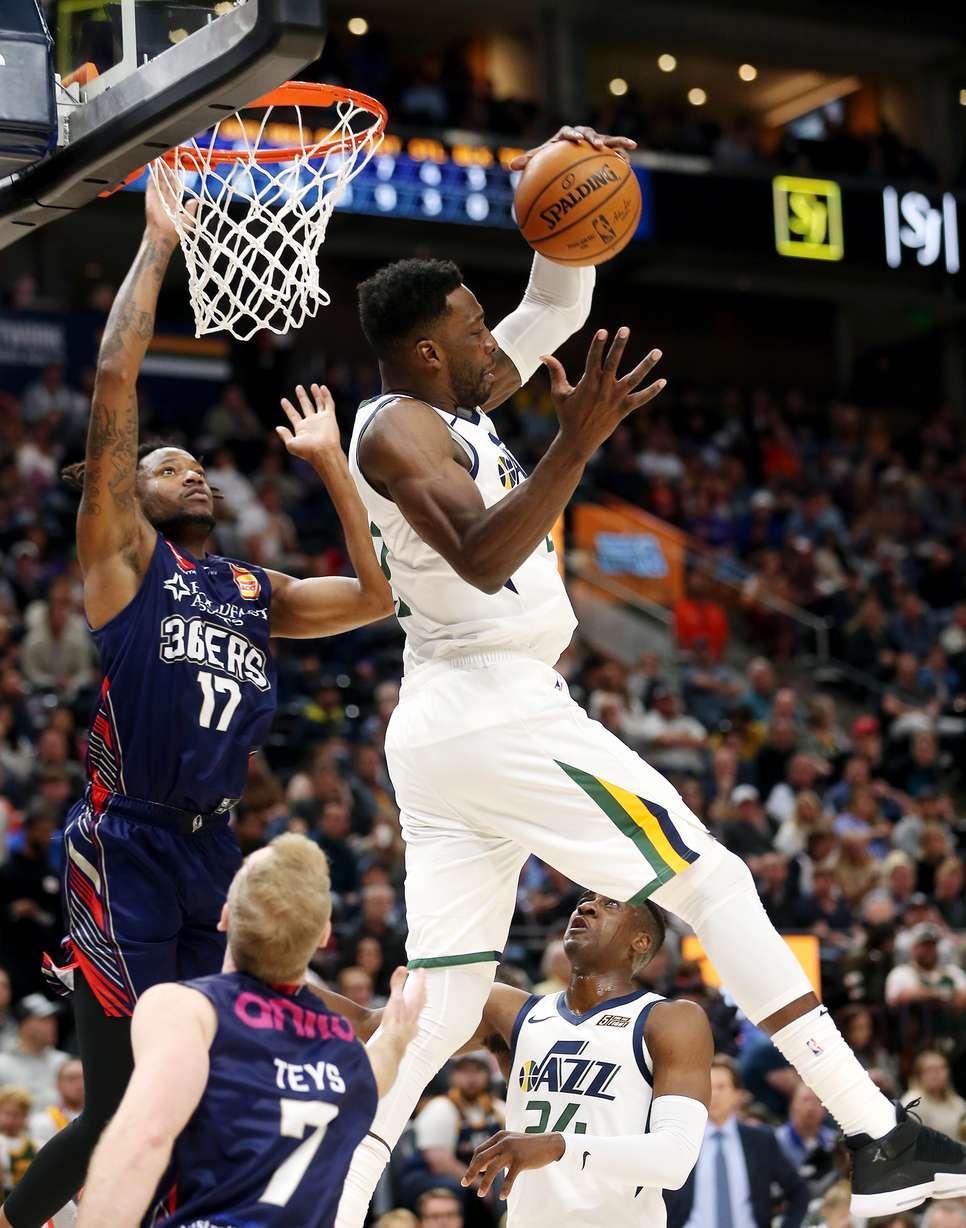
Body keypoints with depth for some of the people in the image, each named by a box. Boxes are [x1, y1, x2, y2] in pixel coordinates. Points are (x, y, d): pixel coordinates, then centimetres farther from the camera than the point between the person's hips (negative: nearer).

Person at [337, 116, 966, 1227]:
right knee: (715, 885, -4)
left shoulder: (455, 404, 18)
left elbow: (554, 309, 25)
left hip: (436, 732, 10)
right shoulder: (399, 428, -9)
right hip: (502, 711, -10)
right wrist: (577, 441, -34)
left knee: (442, 1002, 6)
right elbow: (483, 557, -26)